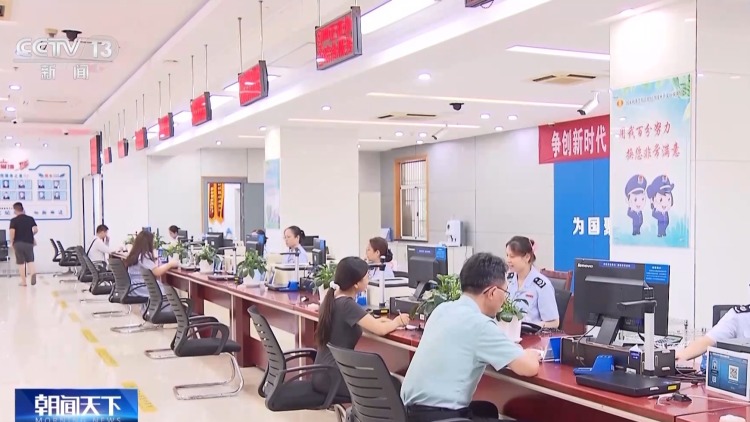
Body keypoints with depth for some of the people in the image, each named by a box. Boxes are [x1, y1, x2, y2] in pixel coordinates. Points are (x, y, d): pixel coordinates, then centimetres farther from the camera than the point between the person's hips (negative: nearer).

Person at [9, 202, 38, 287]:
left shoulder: (14, 220, -4)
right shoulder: (30, 218, 3)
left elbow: (12, 232, -14)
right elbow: (36, 229, -5)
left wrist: (11, 242, -1)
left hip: (18, 243, -2)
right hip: (29, 242, 2)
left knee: (21, 263, 7)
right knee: (30, 261, 8)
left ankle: (23, 281, 8)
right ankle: (33, 273, -23)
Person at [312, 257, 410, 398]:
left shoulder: (332, 299, 6)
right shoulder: (347, 305, -20)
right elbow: (380, 330, -21)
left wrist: (373, 321, 11)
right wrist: (397, 322, -1)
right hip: (334, 378, -9)